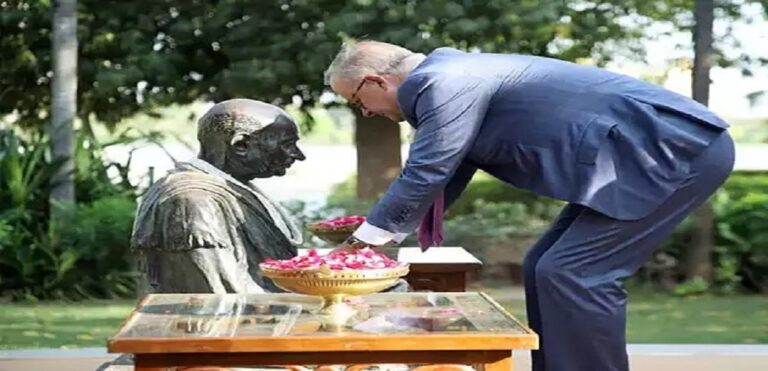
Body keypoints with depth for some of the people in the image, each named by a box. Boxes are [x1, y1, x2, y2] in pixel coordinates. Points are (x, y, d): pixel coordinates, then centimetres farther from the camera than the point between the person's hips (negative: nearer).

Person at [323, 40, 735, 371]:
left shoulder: (444, 82, -17)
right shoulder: (450, 78, 15)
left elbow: (424, 177, -17)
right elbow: (444, 178, 24)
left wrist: (361, 242, -4)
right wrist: (378, 231, 24)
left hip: (680, 150, -10)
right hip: (661, 151, 10)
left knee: (573, 273, -13)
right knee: (547, 269, 10)